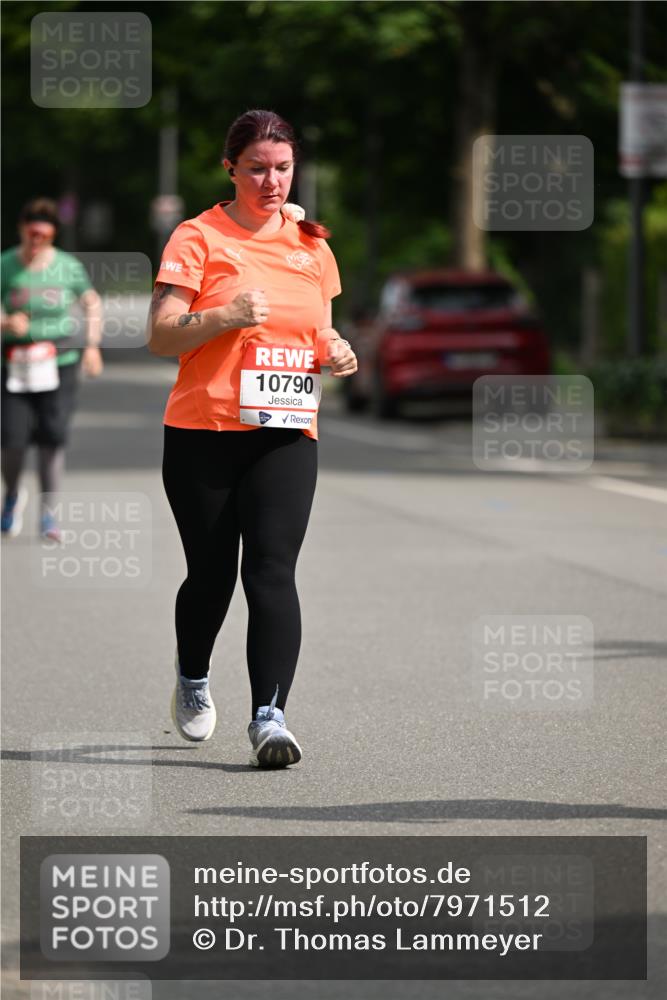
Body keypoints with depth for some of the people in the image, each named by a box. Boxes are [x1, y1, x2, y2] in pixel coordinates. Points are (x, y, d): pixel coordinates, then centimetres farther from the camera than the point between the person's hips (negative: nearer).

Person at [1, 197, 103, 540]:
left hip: (59, 363, 1)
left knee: (53, 437, -6)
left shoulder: (68, 267, 3)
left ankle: (48, 512, 7)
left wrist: (92, 345, 8)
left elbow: (92, 303, 17)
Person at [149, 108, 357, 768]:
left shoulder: (310, 245, 13)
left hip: (286, 434, 2)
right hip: (202, 433, -2)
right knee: (211, 573, 5)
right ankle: (192, 679, 35)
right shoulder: (199, 238, -1)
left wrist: (336, 353, 3)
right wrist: (225, 317, -23)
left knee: (272, 571, -13)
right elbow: (160, 337, -8)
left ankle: (269, 716, -19)